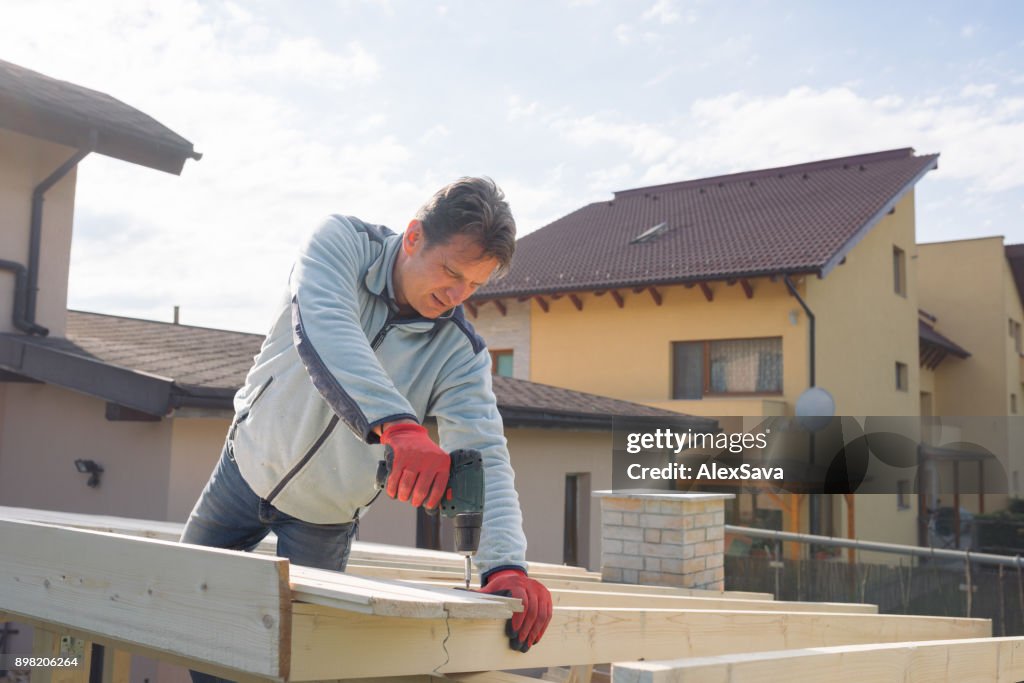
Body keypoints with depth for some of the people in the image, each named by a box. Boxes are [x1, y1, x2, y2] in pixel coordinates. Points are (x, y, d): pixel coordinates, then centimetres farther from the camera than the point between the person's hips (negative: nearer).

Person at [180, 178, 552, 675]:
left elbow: (485, 456, -29)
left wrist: (506, 563, -47)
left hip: (326, 518, 0)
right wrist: (397, 424, -60)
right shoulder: (342, 243, -24)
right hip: (247, 469, 1)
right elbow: (324, 329, -44)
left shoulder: (462, 354, -21)